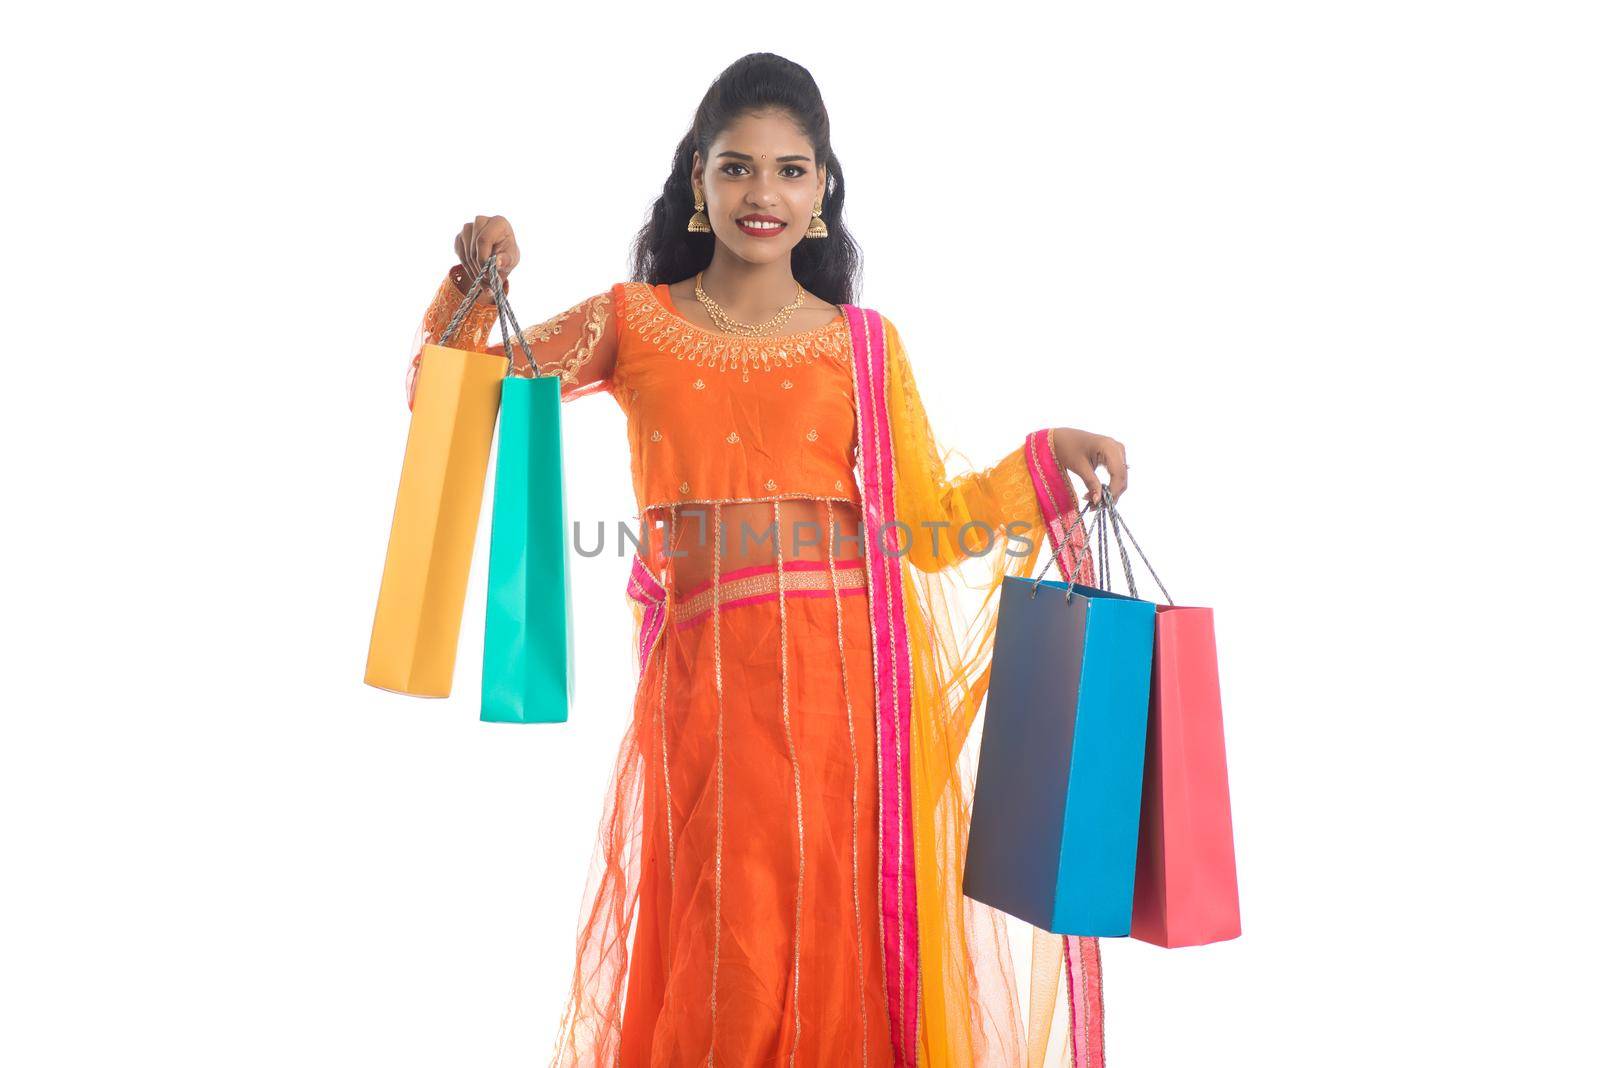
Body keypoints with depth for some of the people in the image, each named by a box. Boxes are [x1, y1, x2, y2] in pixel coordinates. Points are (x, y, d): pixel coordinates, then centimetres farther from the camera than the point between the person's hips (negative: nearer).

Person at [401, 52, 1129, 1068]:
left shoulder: (865, 343, 10)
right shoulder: (634, 321, 9)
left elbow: (930, 522, 7)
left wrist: (1044, 461, -4)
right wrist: (475, 284, -5)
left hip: (848, 671, 1)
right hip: (707, 673, -1)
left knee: (840, 946, 5)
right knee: (730, 958, 3)